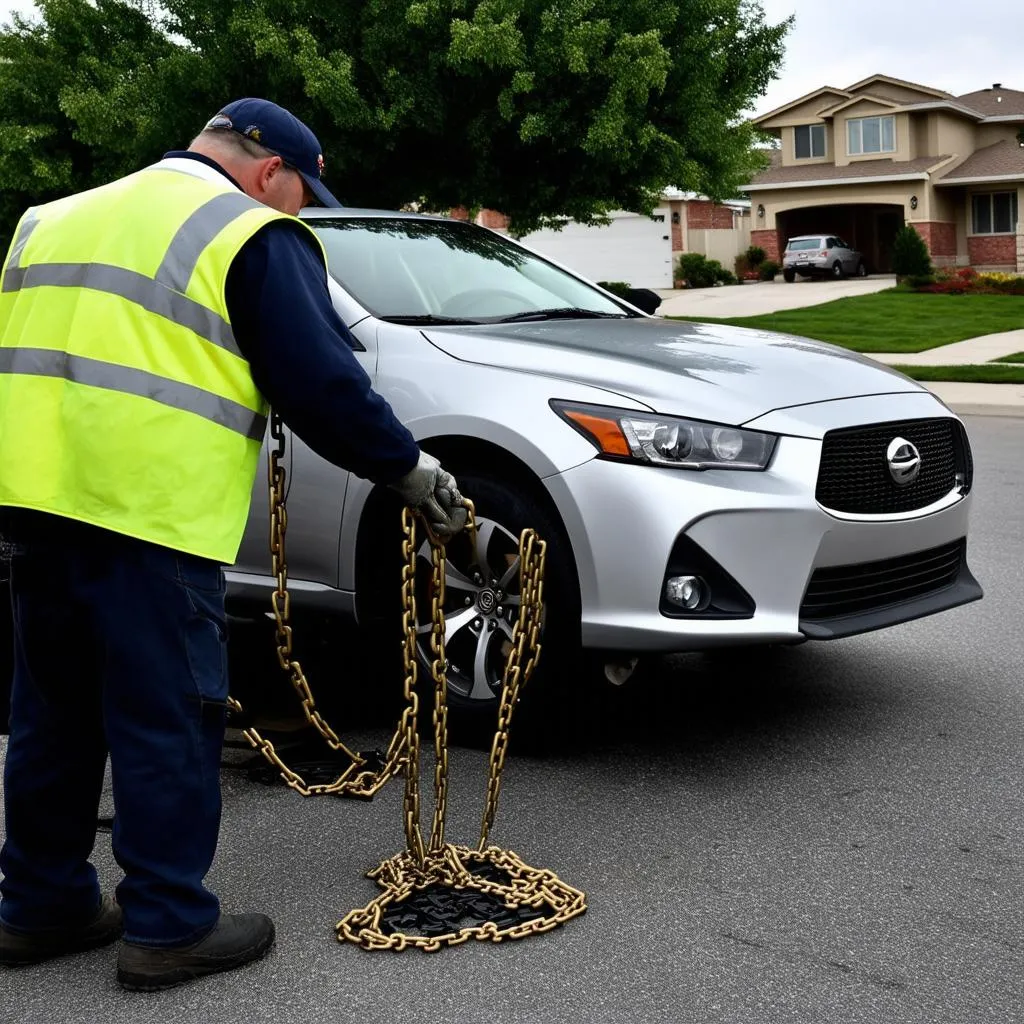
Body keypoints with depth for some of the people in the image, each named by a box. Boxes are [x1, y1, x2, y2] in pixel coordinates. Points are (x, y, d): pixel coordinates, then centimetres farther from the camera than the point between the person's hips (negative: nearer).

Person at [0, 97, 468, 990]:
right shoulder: (255, 239, -2)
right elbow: (321, 383, -5)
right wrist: (408, 468, 6)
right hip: (151, 510, -7)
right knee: (167, 720, 2)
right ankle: (169, 925, 9)